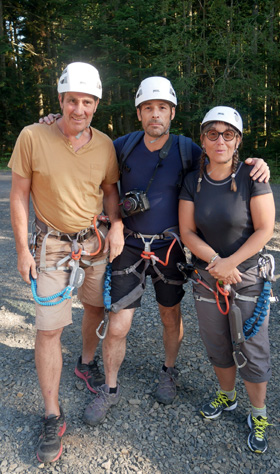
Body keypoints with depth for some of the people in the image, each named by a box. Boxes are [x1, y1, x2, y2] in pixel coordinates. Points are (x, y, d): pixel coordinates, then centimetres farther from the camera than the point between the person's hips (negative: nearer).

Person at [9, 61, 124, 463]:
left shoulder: (105, 145, -3)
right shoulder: (32, 137, -12)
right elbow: (20, 196, -7)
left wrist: (116, 225, -7)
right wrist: (23, 250, -8)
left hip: (95, 240, 4)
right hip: (52, 244, -3)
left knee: (96, 308, 18)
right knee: (48, 329, -2)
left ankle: (87, 364, 49)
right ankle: (53, 417, 15)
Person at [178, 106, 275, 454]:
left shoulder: (252, 177, -11)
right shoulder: (193, 181, -2)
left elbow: (264, 230, -13)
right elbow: (187, 232, -3)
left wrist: (229, 263, -18)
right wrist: (215, 262, -16)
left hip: (249, 277, -3)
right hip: (206, 277, 3)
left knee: (251, 350, 5)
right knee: (217, 345, 18)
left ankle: (258, 416, 29)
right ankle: (227, 396, 43)